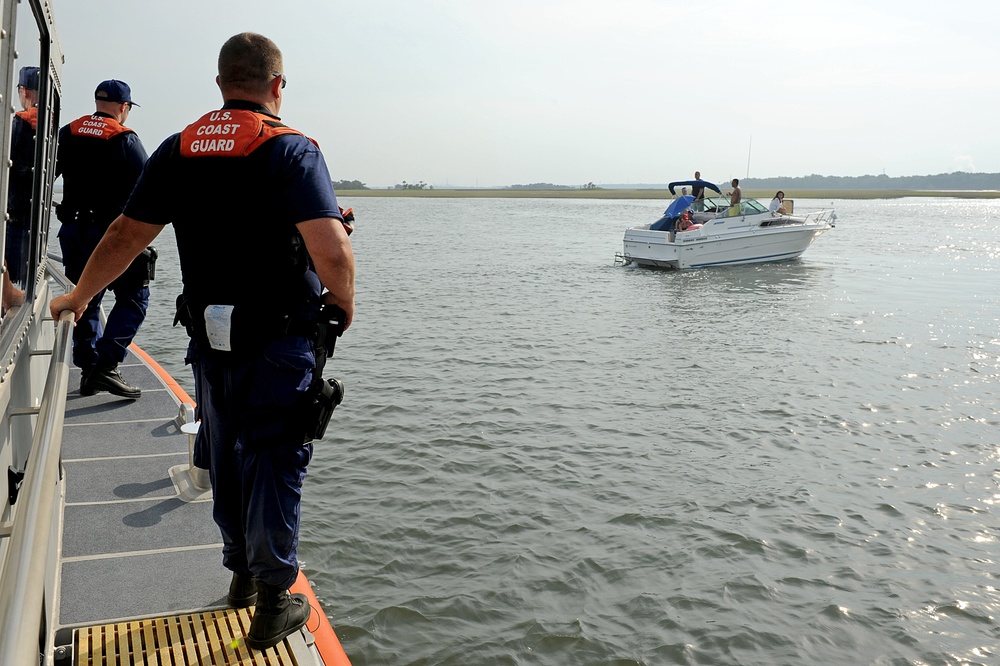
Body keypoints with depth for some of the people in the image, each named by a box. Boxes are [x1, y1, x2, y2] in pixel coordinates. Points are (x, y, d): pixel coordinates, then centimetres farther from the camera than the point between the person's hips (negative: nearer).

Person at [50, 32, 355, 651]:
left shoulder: (178, 149, 4)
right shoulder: (291, 149, -12)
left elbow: (125, 236, 9)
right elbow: (332, 251, -24)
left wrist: (78, 297, 24)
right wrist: (343, 301, -4)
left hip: (210, 340, 5)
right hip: (280, 342, -5)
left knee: (226, 456, 19)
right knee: (275, 462, 5)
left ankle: (242, 572, 37)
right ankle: (273, 602, 16)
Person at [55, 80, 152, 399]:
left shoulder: (67, 134, 8)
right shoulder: (126, 140, -9)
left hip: (73, 231, 6)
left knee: (86, 298, 16)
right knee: (134, 297, 0)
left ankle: (88, 369, 19)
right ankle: (106, 365, -13)